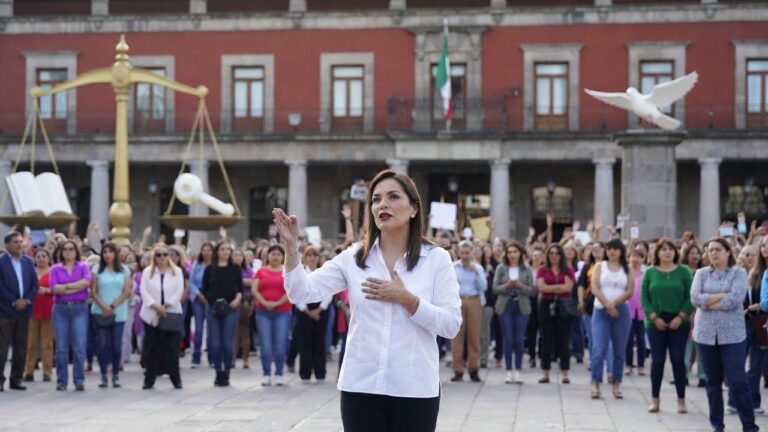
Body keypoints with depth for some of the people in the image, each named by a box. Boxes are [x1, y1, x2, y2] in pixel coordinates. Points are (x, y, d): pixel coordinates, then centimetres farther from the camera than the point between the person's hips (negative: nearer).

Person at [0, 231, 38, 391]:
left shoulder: (28, 261, 11)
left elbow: (35, 284, 9)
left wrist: (27, 301, -6)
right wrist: (14, 302, -12)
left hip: (24, 310, 5)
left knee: (21, 348, 6)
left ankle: (16, 379, 12)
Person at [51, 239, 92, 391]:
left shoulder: (83, 267, 8)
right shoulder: (56, 269, 8)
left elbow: (87, 281, -12)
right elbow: (55, 288, -6)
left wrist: (66, 286, -9)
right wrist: (77, 286, -8)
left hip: (79, 308, -1)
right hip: (60, 309, 1)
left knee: (79, 346, -6)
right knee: (61, 347, 1)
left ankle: (79, 380, -1)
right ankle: (61, 381, 7)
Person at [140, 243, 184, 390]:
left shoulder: (177, 271, 7)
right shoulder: (147, 271, 8)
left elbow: (180, 291, -2)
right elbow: (144, 291, -1)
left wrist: (166, 305, -12)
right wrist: (155, 306, -14)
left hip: (172, 314, 0)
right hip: (152, 315, 0)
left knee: (172, 348, -1)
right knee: (152, 348, 2)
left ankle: (176, 379, 6)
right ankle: (149, 379, 8)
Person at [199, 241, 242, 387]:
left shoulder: (235, 269, 5)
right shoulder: (210, 269, 5)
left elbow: (240, 288, 6)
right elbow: (204, 289, 8)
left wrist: (237, 300, -12)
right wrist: (207, 302, -5)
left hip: (230, 309, -1)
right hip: (213, 309, 1)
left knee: (227, 342, -2)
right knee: (215, 343, -1)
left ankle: (226, 374, 5)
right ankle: (218, 373, 9)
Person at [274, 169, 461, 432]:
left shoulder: (436, 259, -1)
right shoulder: (353, 258, 4)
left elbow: (451, 325, -7)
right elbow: (302, 292, -5)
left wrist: (406, 298, -16)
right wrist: (291, 246, -18)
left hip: (415, 390, -1)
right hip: (361, 387, 2)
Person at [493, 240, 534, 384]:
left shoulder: (526, 269, 4)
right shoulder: (501, 268, 3)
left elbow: (532, 290, 1)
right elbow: (495, 288, 0)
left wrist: (521, 286, -16)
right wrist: (506, 286, -17)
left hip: (522, 307, 0)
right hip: (505, 306, 0)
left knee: (519, 339, -1)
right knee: (508, 339, -2)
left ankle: (518, 371, 9)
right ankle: (509, 371, 5)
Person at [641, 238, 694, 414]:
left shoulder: (683, 271, 2)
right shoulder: (650, 272, 4)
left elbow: (690, 297, -2)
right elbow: (644, 297, 1)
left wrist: (680, 317, -12)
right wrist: (654, 317, -10)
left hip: (679, 323, 0)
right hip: (656, 322, 0)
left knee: (678, 359, -1)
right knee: (657, 360, 1)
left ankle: (681, 400, 6)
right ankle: (655, 399, 9)